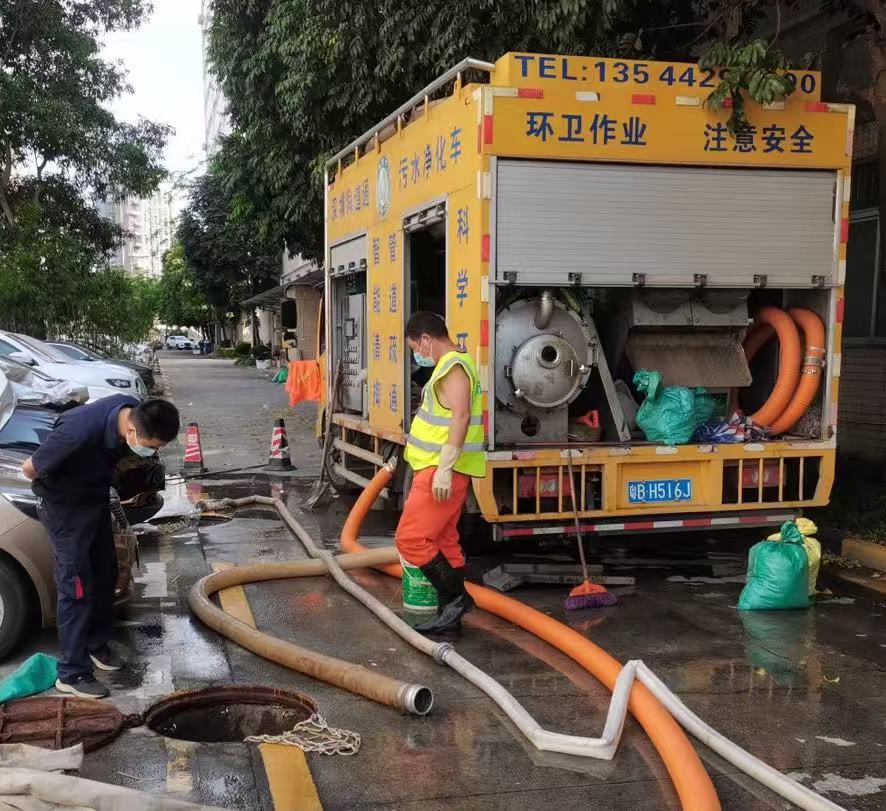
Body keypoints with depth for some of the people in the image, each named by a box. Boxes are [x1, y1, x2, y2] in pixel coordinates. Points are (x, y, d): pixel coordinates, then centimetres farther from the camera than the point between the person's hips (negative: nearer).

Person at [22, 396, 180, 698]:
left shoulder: (133, 412, -18)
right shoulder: (81, 431, -40)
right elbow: (30, 468, -23)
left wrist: (100, 481, 12)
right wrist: (55, 488, -5)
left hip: (96, 498, 7)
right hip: (66, 507, -7)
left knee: (105, 575, 16)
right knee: (77, 587, -3)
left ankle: (96, 644, 35)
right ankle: (71, 673, 8)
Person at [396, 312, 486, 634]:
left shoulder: (453, 366, -14)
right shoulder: (450, 366, 18)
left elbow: (461, 417, -25)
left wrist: (444, 469, -28)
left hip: (443, 472, -11)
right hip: (440, 471, 11)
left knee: (410, 539, -10)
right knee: (443, 541, 12)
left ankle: (456, 596, -4)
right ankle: (449, 613, 18)